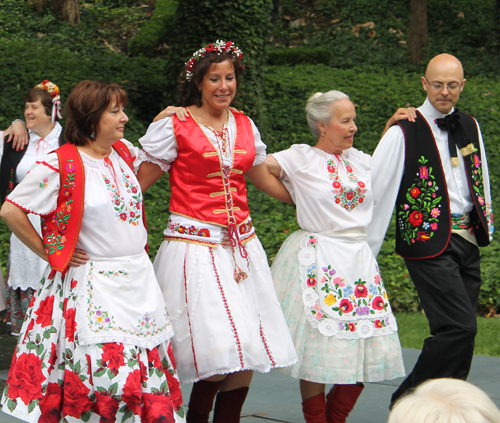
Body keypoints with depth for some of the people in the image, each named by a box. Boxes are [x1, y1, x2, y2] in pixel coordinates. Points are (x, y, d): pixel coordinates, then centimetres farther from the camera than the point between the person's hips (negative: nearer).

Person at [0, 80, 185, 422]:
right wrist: (49, 252, -5)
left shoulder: (124, 153, 7)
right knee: (103, 370, -9)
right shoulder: (61, 166, -14)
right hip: (93, 287, -7)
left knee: (146, 370, 9)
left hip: (139, 278, 7)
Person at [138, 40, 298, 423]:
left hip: (241, 244, 6)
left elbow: (266, 180, 25)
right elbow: (138, 184, -2)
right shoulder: (174, 124, -3)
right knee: (217, 351, -13)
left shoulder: (245, 126, 12)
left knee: (247, 353, 3)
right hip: (195, 245, -5)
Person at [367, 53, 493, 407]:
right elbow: (375, 192, -7)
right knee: (460, 327, -14)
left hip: (467, 241, 7)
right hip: (429, 242, -6)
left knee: (460, 331, 6)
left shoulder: (470, 127, 13)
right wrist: (364, 251, -8)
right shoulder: (403, 133, -7)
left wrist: (487, 226, 22)